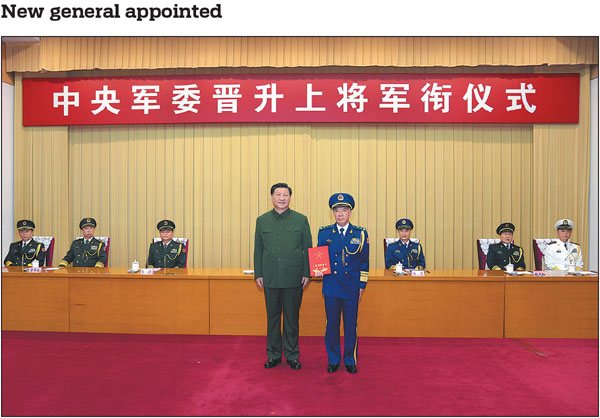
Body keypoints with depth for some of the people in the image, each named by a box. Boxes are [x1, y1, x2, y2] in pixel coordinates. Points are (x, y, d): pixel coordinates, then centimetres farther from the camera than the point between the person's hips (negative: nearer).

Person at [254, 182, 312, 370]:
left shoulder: (301, 220, 2)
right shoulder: (262, 220, 7)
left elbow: (307, 248, 3)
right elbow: (258, 249, 8)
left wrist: (307, 273, -3)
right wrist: (258, 274, 4)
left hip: (293, 278, -1)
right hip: (270, 278, 2)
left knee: (292, 317, 8)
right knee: (272, 317, 11)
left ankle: (292, 356, 22)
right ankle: (273, 355, 25)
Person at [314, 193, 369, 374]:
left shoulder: (360, 234, 3)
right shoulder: (324, 233, 3)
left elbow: (364, 263, 7)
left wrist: (362, 285, 4)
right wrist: (318, 270, -12)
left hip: (352, 288, 0)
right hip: (331, 287, 0)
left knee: (351, 325, 7)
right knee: (332, 324, 8)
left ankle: (350, 361, 24)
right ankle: (333, 360, 24)